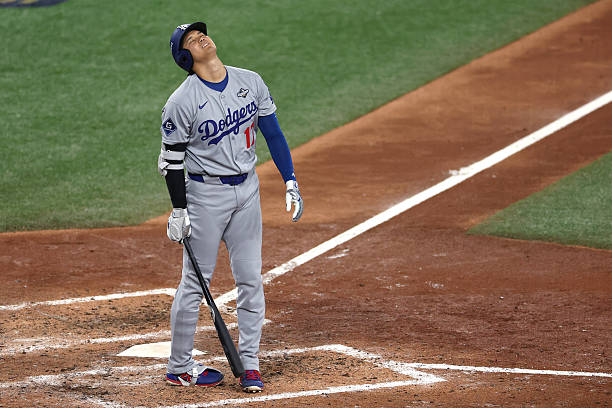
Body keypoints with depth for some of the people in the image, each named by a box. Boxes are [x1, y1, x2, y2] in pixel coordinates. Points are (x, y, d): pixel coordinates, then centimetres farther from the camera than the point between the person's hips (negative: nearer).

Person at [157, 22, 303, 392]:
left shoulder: (251, 82, 1)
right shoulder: (181, 102, -14)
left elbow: (273, 133, 7)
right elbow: (172, 160, -8)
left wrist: (291, 182, 3)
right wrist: (179, 212, -10)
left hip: (247, 189, 5)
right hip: (205, 193, -5)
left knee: (251, 279, 6)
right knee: (196, 283, 1)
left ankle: (249, 364, 13)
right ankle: (179, 368, 11)